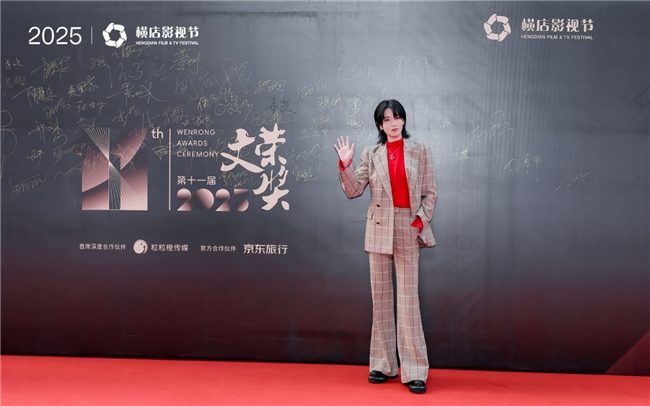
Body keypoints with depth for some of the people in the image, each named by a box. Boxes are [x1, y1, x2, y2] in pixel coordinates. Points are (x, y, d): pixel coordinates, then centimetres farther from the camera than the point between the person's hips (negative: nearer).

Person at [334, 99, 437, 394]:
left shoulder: (420, 151, 4)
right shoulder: (371, 154, 7)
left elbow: (431, 192, 4)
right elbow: (353, 191, 0)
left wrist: (421, 220, -9)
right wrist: (345, 164, -13)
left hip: (408, 229, -2)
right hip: (379, 230, 2)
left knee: (408, 301, -4)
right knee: (380, 298, 7)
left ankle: (414, 371, 2)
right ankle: (383, 364, 17)